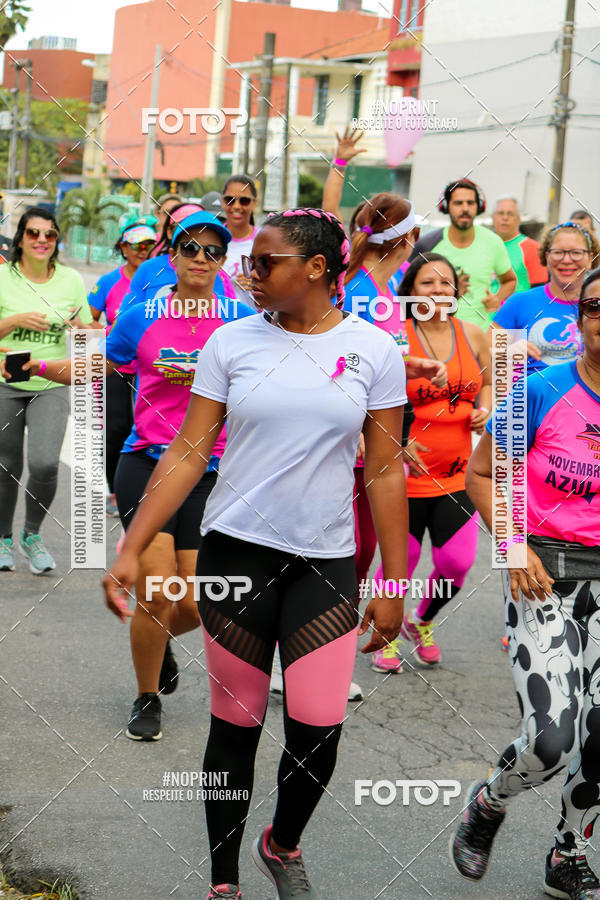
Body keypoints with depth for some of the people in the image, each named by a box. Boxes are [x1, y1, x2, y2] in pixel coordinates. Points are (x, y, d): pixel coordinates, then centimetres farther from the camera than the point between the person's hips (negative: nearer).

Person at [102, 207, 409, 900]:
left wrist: (393, 582, 3)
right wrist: (130, 549, -5)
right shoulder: (232, 342, 1)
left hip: (326, 561, 0)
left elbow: (385, 471, 3)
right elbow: (188, 453, 1)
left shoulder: (374, 349, 0)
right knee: (235, 724, 6)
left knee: (317, 730, -6)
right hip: (235, 551, 0)